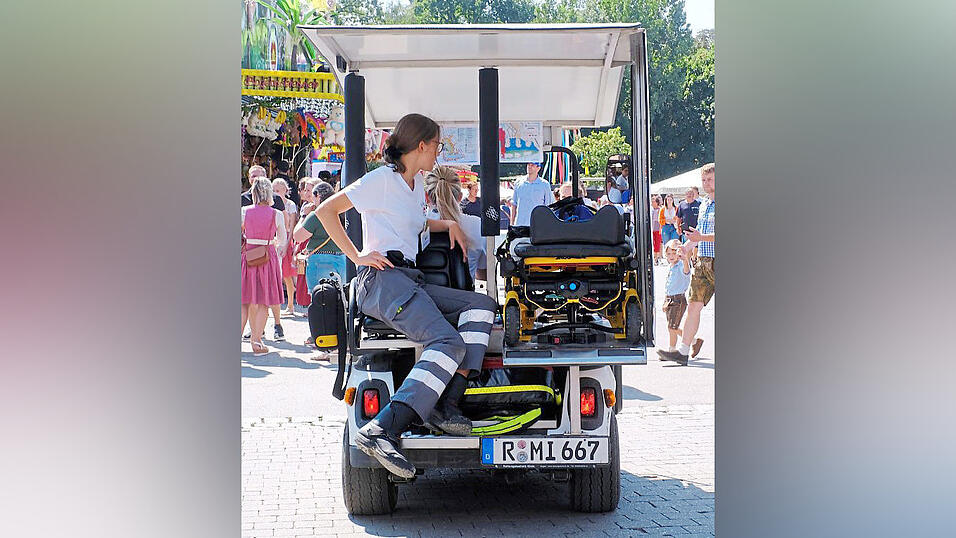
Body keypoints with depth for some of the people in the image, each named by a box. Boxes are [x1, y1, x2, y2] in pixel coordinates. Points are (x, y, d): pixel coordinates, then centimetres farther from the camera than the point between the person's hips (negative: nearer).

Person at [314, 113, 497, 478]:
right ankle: (381, 430, -40)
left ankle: (444, 406, -21)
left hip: (411, 280, 9)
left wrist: (447, 224, 26)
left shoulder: (416, 184, 25)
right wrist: (357, 256, -8)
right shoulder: (382, 180, -2)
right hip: (382, 277, -9)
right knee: (448, 342, -28)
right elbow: (326, 210, -4)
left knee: (481, 305, -10)